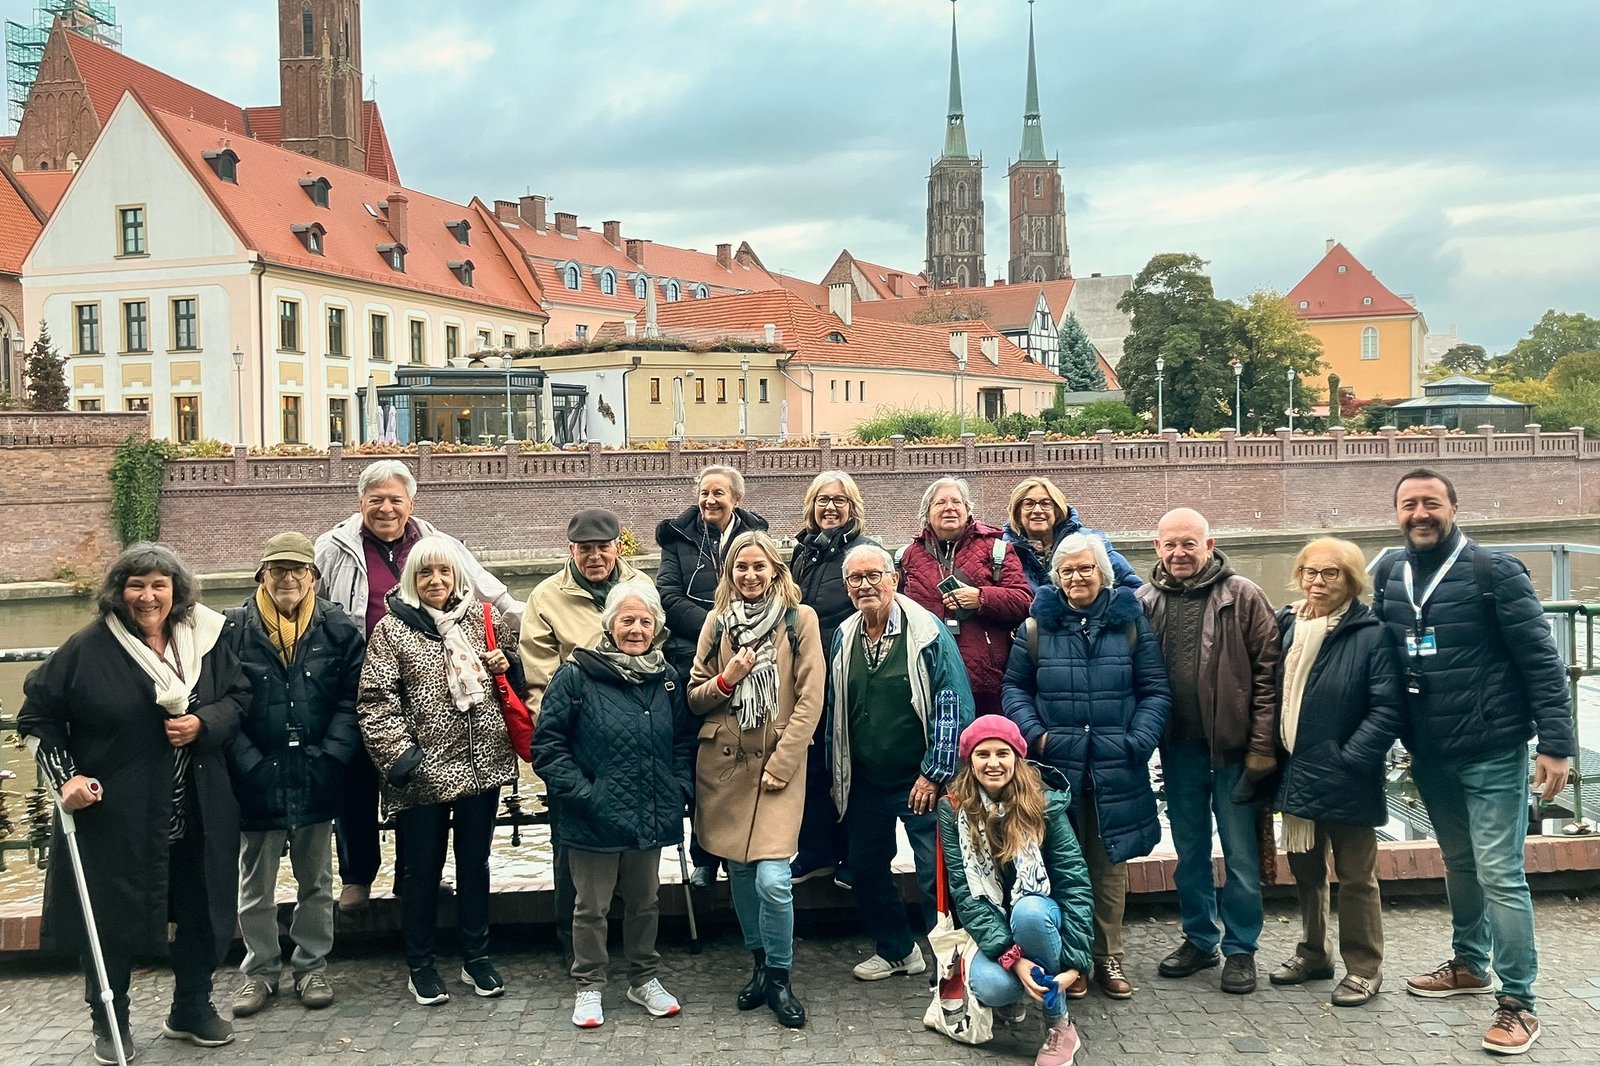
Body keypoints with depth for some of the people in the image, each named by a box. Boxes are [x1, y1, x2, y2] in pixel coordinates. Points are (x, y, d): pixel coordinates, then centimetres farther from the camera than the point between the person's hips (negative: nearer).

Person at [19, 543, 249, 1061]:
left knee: (202, 910, 12)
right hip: (113, 815, -3)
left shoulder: (207, 638, 0)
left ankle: (192, 1008, 32)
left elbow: (238, 697, 9)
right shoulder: (87, 648, -8)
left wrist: (204, 723, -11)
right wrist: (65, 776, -9)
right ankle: (110, 1022, 26)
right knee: (110, 916, 6)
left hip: (197, 814, 3)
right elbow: (37, 717, 0)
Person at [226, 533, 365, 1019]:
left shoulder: (339, 628, -1)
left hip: (316, 778, 1)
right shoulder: (233, 629, -4)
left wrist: (330, 757, -13)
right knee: (256, 886, 12)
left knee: (316, 882, 15)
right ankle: (260, 970, 28)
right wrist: (250, 764, -12)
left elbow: (351, 701, -3)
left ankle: (312, 966, 29)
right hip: (258, 779, -1)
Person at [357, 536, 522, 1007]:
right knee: (421, 868, 8)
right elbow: (376, 702, -8)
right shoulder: (391, 630, -4)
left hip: (482, 763, 3)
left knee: (475, 862, 14)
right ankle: (420, 966, 24)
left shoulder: (484, 618, 6)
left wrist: (507, 667, -1)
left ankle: (476, 957, 29)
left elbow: (515, 673, 21)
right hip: (424, 770, -3)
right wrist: (398, 753, -16)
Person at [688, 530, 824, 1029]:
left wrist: (777, 766, -12)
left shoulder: (800, 618, -3)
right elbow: (695, 698, 9)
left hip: (778, 764, -3)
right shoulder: (717, 620, 6)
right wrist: (726, 680, -12)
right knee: (739, 871, 11)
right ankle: (760, 964, 31)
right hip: (723, 762, 3)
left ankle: (779, 977, 9)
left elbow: (810, 700, -6)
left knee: (772, 879, -12)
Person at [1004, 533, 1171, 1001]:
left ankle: (1108, 959, 21)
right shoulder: (1036, 627, 4)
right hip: (1056, 768, 0)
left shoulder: (1131, 624, 4)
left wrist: (1138, 741, -9)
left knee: (1110, 866, 9)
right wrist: (1034, 734, -7)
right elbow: (1015, 687, 8)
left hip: (1115, 771, 0)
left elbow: (1155, 691, 3)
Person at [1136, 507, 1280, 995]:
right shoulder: (1144, 603, 4)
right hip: (1179, 747, 3)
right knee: (1189, 851, 15)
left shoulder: (1243, 597, -5)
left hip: (1233, 746, -3)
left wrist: (1262, 746, -12)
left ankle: (1240, 949, 19)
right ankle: (1200, 938, 29)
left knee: (1241, 854, 5)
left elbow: (1267, 672, -8)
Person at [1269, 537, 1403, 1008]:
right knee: (1305, 870, 20)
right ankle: (1312, 952, 36)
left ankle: (1364, 969, 22)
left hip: (1347, 783, -6)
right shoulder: (1288, 625, 4)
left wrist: (1347, 761, -19)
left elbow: (1387, 710, -16)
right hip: (1297, 776, 6)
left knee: (1356, 876, 8)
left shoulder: (1372, 633, -13)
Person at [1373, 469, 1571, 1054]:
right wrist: (1405, 740, 10)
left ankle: (1518, 1002, 5)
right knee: (1459, 864, 19)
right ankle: (1469, 965, 36)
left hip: (1493, 753, -5)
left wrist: (1555, 744, -15)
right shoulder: (1388, 577, 4)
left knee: (1499, 874, -5)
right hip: (1430, 757, 5)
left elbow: (1541, 660, -12)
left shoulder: (1492, 571, -12)